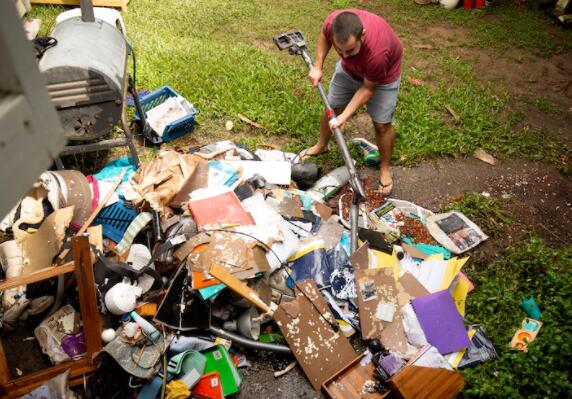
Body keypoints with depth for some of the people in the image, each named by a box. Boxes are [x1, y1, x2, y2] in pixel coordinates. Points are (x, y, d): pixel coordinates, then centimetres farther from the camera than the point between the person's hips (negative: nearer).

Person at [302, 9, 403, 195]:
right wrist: (317, 66, -15)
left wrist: (345, 116, -27)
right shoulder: (332, 22, -34)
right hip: (349, 68, 5)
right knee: (332, 107, 15)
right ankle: (321, 146, 41)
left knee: (381, 124, -1)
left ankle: (385, 168, 22)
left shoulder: (377, 51, -45)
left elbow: (368, 88, -27)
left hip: (383, 75, -4)